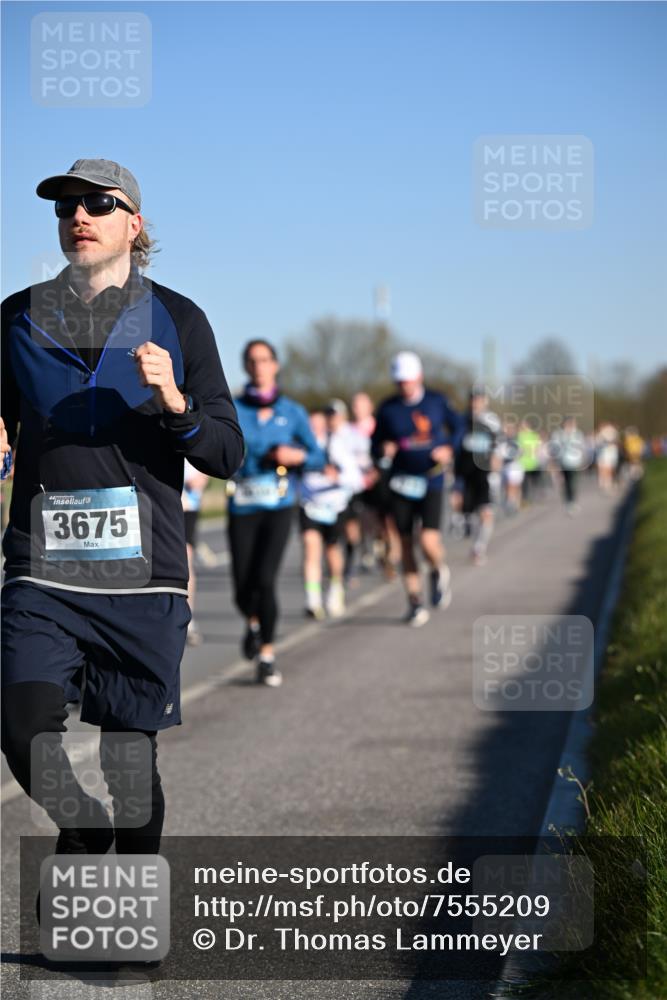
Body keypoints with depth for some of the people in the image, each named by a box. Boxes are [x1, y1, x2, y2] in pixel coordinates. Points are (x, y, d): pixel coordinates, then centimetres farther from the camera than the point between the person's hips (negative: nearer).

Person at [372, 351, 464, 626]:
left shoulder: (436, 401, 0)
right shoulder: (388, 409, 1)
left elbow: (458, 425, 14)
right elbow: (376, 443, 8)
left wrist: (450, 449, -3)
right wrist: (383, 450, -15)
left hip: (431, 482, -2)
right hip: (401, 483, 2)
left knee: (429, 542, -17)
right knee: (406, 544, 4)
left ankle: (439, 573, 18)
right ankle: (415, 602, 16)